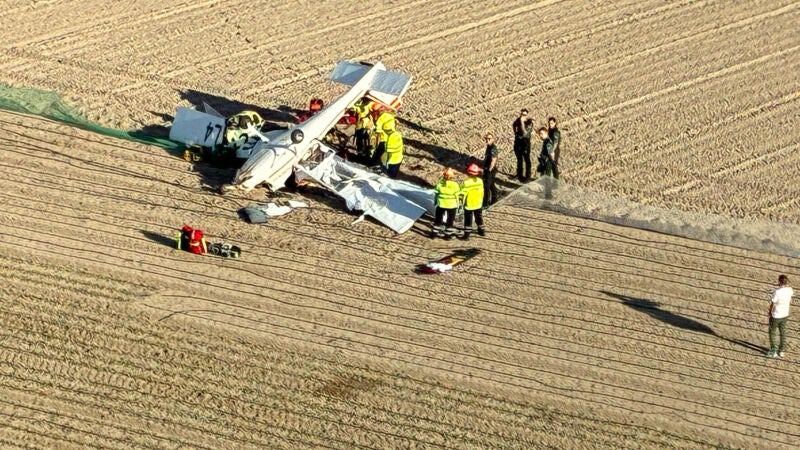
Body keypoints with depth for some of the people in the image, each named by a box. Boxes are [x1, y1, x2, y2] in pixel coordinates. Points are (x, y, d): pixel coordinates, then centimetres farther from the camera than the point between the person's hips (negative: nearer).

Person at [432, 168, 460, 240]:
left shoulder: (440, 183, -9)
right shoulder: (455, 184, -15)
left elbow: (436, 193, 1)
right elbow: (458, 195, -8)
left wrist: (436, 201, 16)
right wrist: (457, 204, 4)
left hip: (441, 204, 2)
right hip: (452, 205, -2)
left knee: (438, 219, 16)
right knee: (450, 220, 11)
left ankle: (435, 232, 19)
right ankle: (448, 234, 14)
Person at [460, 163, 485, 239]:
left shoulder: (466, 183, -23)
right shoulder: (480, 181, -9)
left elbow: (463, 194, -19)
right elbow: (482, 192, 0)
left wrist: (462, 201, -1)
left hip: (469, 205, -4)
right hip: (478, 204, 4)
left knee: (468, 220, 5)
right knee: (479, 218, 22)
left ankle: (467, 233, 6)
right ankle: (481, 231, 35)